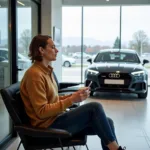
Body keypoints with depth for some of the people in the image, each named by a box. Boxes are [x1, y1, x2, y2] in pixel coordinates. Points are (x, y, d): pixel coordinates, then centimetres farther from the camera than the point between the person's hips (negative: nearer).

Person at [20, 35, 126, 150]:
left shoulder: (46, 71, 11)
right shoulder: (35, 74, -17)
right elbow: (42, 111, -21)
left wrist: (74, 95, 1)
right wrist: (71, 100, -23)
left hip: (56, 118, 9)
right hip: (49, 125, -9)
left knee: (108, 122, -3)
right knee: (95, 107, -22)